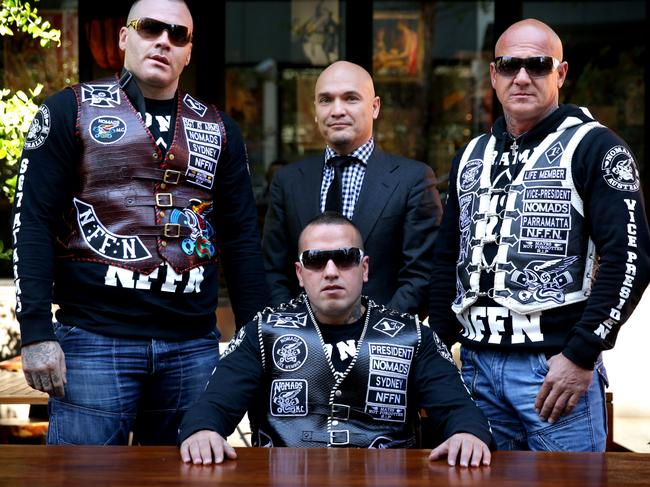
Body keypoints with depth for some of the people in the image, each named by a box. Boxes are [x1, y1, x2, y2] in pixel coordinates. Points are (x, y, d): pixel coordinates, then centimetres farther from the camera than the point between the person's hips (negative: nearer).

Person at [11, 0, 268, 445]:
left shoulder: (218, 129, 13)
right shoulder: (72, 110, 3)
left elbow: (241, 238, 13)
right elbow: (32, 224, -3)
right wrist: (36, 334, -11)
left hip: (194, 345, 3)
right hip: (94, 340, -3)